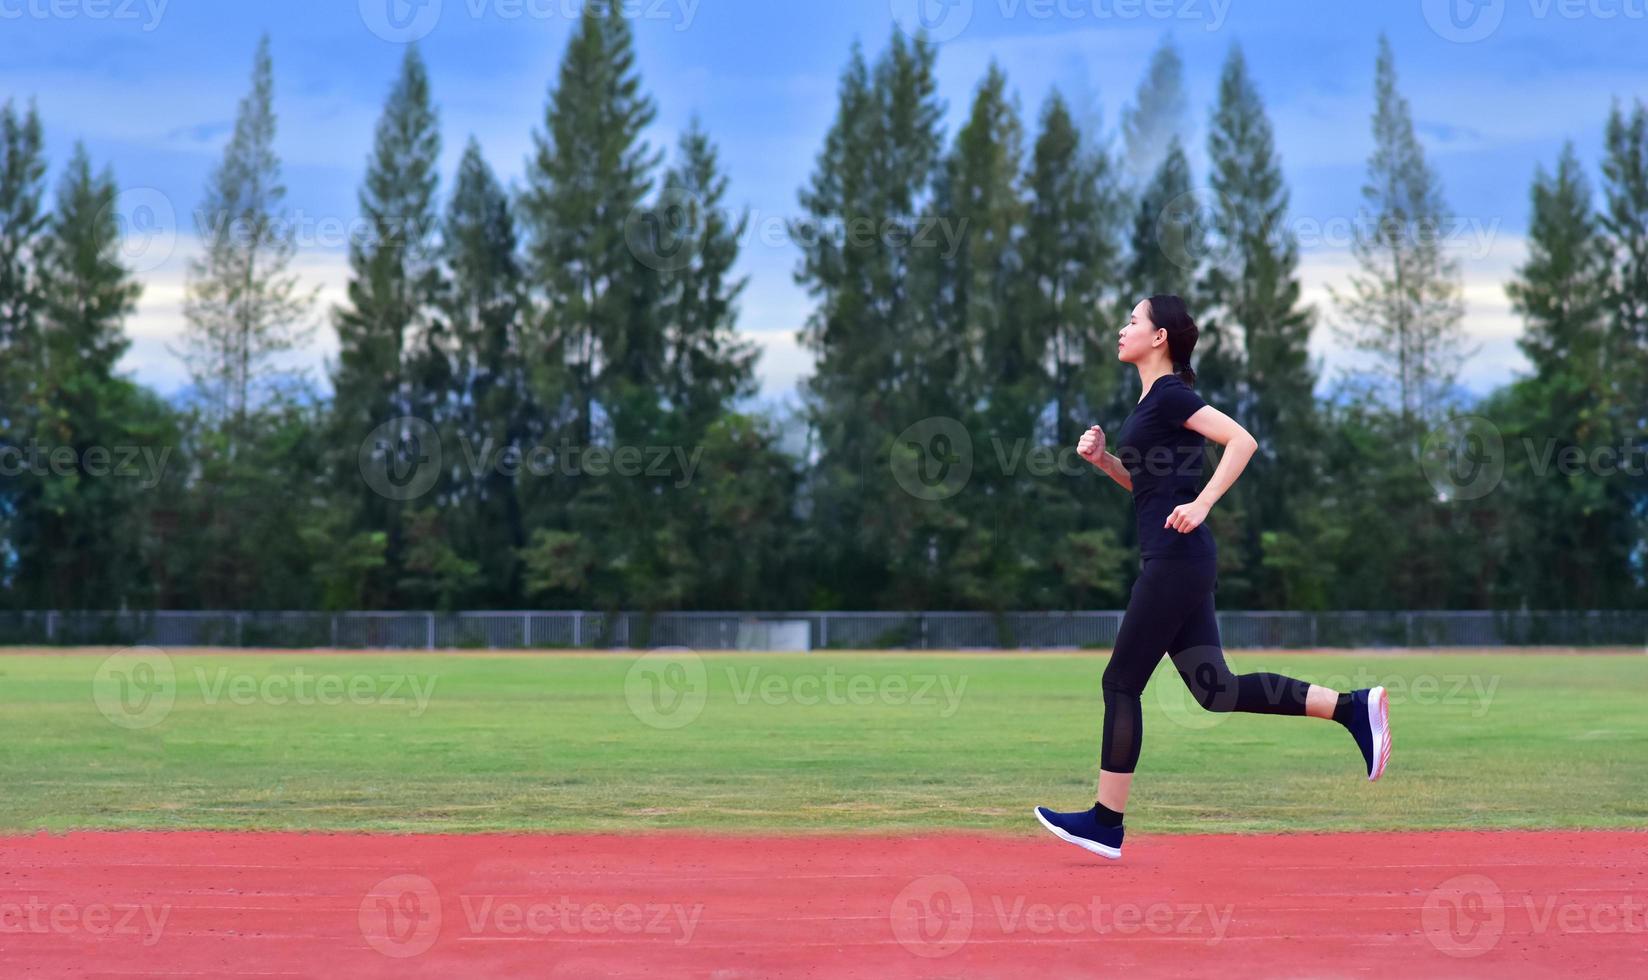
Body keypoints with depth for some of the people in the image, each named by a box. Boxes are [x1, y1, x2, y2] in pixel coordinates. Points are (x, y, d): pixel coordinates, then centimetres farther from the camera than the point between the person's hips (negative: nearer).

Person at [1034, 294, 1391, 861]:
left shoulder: (1170, 394, -9)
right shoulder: (1151, 400, 18)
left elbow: (1242, 441, -20)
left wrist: (1200, 505, -24)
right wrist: (1102, 458, 12)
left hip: (1176, 559, -10)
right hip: (1176, 562, 10)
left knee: (1121, 683, -3)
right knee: (1216, 690, 7)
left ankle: (1106, 823, 2)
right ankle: (1353, 707, 5)